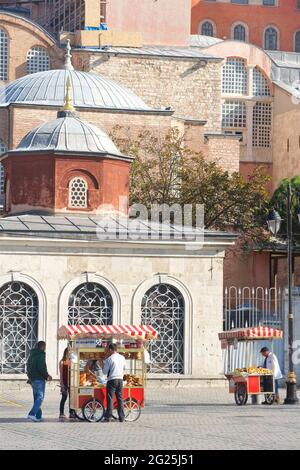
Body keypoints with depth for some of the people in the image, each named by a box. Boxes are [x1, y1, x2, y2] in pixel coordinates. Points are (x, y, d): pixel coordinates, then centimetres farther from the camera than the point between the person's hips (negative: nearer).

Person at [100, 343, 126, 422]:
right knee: (120, 398, 8)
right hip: (120, 379, 5)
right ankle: (121, 417, 8)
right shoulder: (122, 358, 8)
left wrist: (102, 365, 10)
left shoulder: (109, 359, -9)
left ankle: (108, 416, -4)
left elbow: (105, 371, -6)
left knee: (110, 398, -2)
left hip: (112, 380, -5)